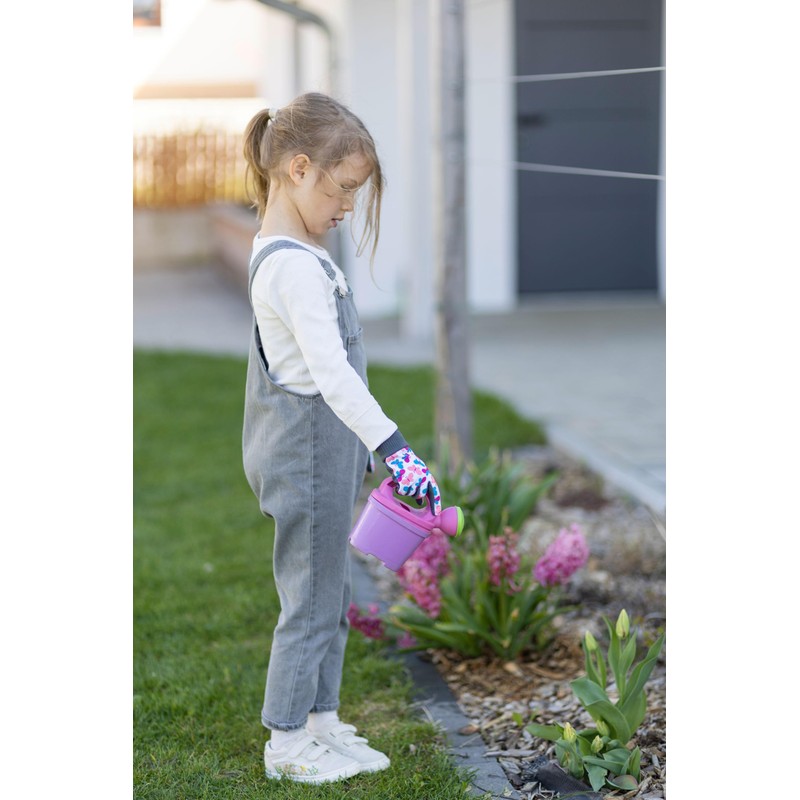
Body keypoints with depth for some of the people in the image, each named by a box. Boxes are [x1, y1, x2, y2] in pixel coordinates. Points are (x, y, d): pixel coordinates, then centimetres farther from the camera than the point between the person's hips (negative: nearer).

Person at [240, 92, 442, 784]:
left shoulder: (279, 254, 11)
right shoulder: (297, 266, -22)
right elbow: (331, 371, -30)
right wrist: (394, 449, -34)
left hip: (322, 444, 10)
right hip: (312, 446, -10)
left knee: (332, 594, 18)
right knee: (312, 600, 2)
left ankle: (321, 720, 30)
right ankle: (287, 742, 15)